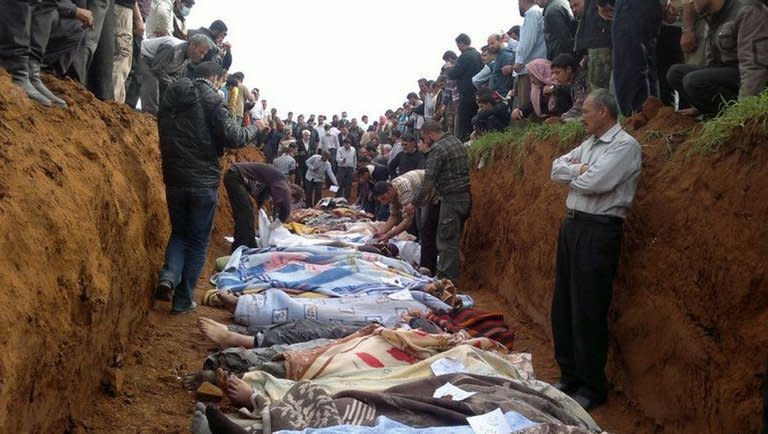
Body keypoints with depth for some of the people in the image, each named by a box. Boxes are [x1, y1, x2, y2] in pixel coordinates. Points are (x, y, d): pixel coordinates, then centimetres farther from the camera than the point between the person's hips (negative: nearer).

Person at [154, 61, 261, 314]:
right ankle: (183, 300, 10)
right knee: (197, 241, 7)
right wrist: (255, 128, 2)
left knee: (179, 233, 21)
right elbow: (232, 138, -14)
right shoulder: (211, 99, -9)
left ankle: (168, 277, -4)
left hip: (174, 179, 5)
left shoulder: (170, 97, 11)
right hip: (203, 181, -5)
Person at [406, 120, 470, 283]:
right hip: (465, 196, 9)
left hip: (451, 199, -9)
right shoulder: (458, 142, 14)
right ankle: (451, 279, 22)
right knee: (453, 240, 15)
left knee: (447, 242, -4)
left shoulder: (437, 148, -13)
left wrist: (415, 204, -6)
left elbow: (428, 181, -16)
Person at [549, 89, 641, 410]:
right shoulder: (588, 143, 16)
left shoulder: (625, 145, -10)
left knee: (587, 312, -3)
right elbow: (556, 169, 9)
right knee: (563, 306, 12)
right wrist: (581, 169, -7)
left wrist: (573, 173, -1)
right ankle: (569, 377, 26)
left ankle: (591, 389, 11)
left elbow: (594, 183, -20)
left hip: (598, 231, -8)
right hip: (571, 225, 9)